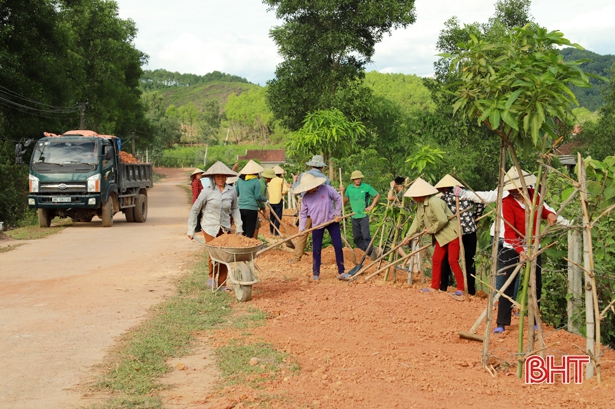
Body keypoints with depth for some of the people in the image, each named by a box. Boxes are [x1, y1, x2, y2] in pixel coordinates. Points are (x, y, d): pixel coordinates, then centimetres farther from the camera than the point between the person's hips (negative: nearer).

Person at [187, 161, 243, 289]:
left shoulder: (231, 191, 0)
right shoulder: (207, 191, -10)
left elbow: (235, 210, 14)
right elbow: (195, 209, -3)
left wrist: (239, 227, 10)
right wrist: (191, 230, -2)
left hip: (225, 228, 3)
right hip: (210, 228, -3)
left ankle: (221, 284, 16)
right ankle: (211, 276, 23)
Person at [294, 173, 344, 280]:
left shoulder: (326, 189, -16)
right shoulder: (305, 198, -10)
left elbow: (338, 199, -3)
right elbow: (303, 214, -2)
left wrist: (338, 214, -4)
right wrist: (302, 229, -12)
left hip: (332, 221, -1)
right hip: (317, 225, 1)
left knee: (338, 246, 1)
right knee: (317, 250, 1)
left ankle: (341, 272, 11)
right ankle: (315, 273, 13)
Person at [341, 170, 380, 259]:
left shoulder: (366, 187, -6)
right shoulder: (349, 188, 4)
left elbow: (377, 195, 5)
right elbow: (344, 201, 11)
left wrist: (371, 206, -1)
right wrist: (342, 192, -2)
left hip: (364, 216, -5)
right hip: (354, 217, 5)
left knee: (366, 236, -15)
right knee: (357, 239, 8)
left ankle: (370, 252, -5)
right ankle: (370, 252, 17)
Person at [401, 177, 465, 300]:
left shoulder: (434, 202, -24)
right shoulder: (421, 205, 7)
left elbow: (442, 220, -28)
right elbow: (417, 222, 11)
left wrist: (431, 230, -14)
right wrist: (408, 236, 8)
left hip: (452, 233, -10)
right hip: (441, 236, 10)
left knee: (453, 261, -10)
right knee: (436, 260, 10)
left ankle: (460, 289, -6)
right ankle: (435, 287, 20)